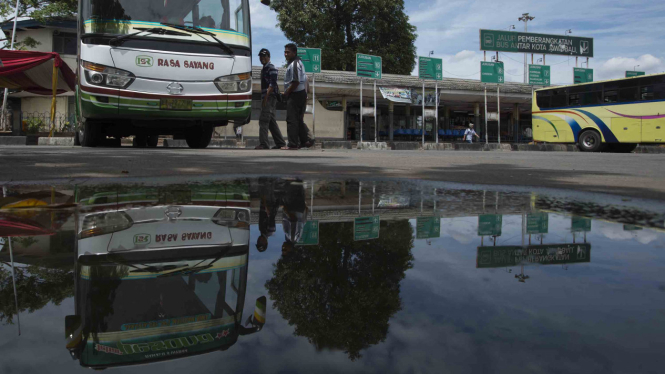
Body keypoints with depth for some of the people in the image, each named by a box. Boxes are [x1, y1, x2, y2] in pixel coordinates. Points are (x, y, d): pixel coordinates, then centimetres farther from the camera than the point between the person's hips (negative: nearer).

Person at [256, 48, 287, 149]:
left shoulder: (271, 68, -8)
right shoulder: (264, 69, 22)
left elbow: (272, 84, -18)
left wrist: (266, 97, -24)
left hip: (270, 97, -10)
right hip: (266, 98, 10)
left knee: (263, 120, -14)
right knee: (271, 122, 11)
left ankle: (263, 144, -17)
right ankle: (280, 143, 15)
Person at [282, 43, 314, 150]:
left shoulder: (294, 64, -14)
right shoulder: (299, 62, 19)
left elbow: (295, 82, -23)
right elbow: (305, 80, 22)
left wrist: (286, 93, -12)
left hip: (295, 95, -10)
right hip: (302, 93, 10)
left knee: (292, 120, -6)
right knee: (299, 120, 15)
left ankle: (293, 144, -4)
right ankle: (307, 140, 13)